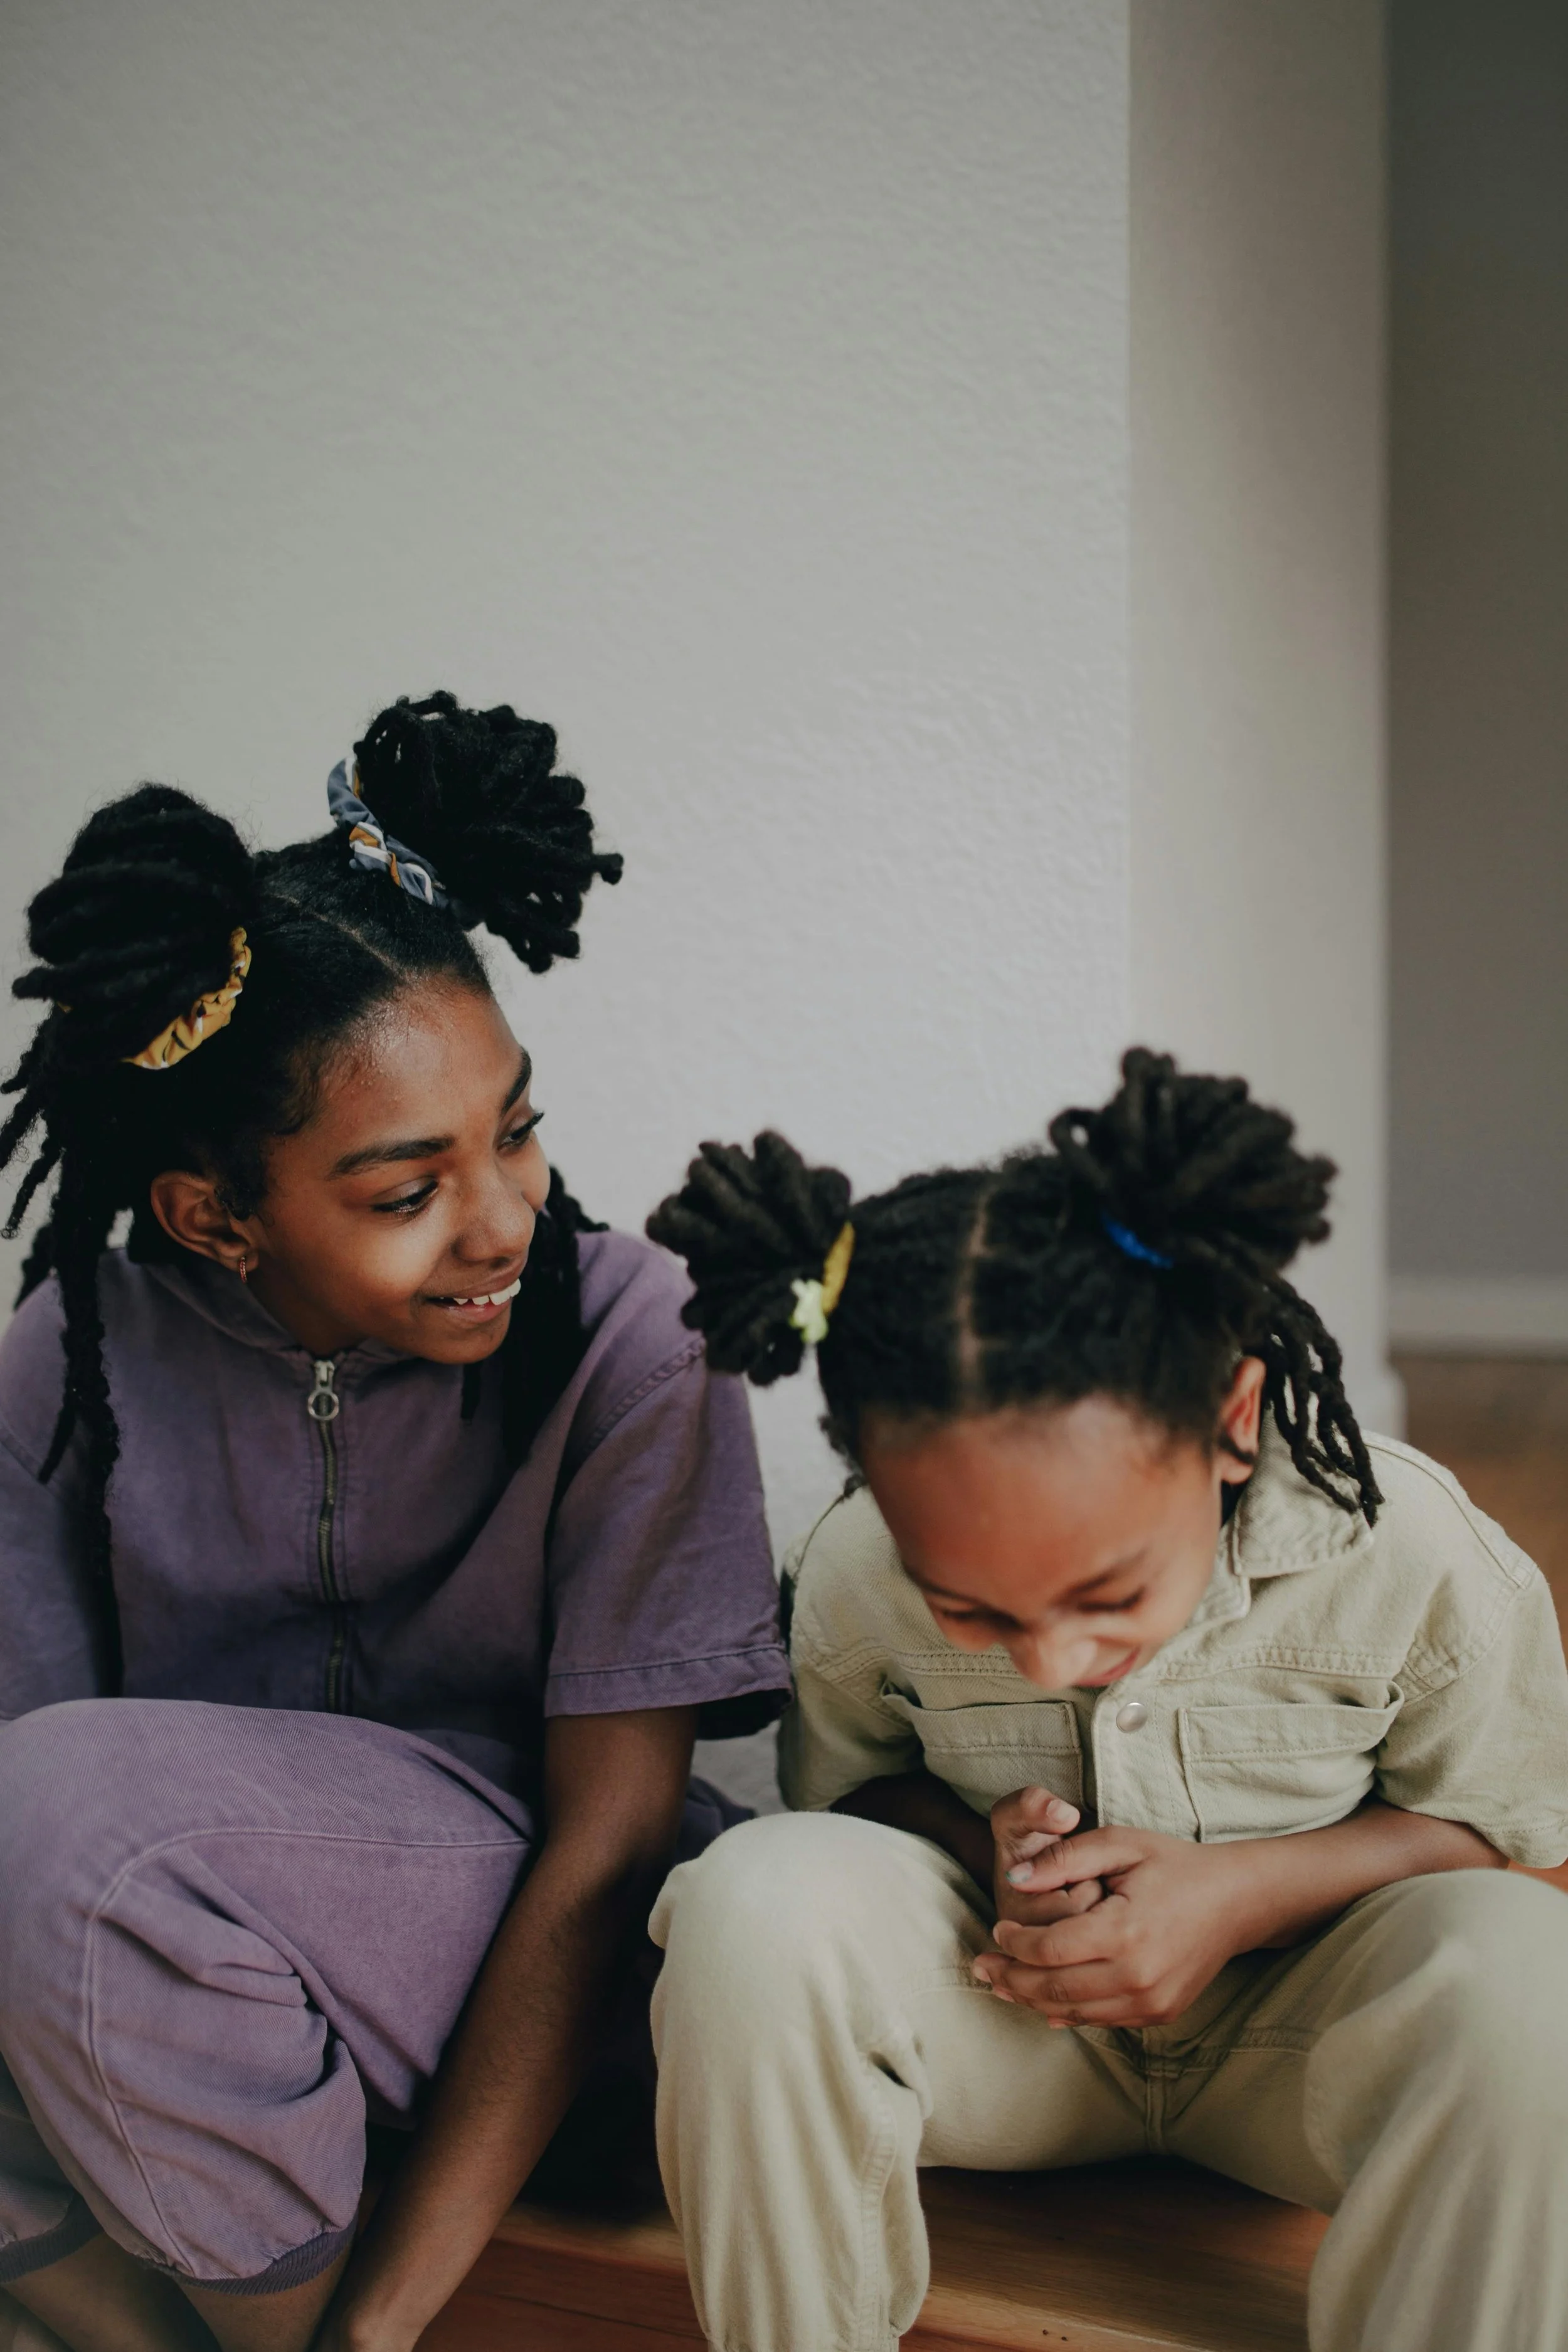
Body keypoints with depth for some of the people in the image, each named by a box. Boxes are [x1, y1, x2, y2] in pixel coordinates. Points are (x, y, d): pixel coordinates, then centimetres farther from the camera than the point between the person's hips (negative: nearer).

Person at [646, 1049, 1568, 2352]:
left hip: (1293, 2014, 0)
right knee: (758, 1898, -30)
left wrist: (1240, 1893, -22)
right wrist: (979, 1845, -21)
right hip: (1005, 2005, 1)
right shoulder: (853, 1578, -18)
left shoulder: (1412, 1554, -22)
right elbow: (845, 1786, 3)